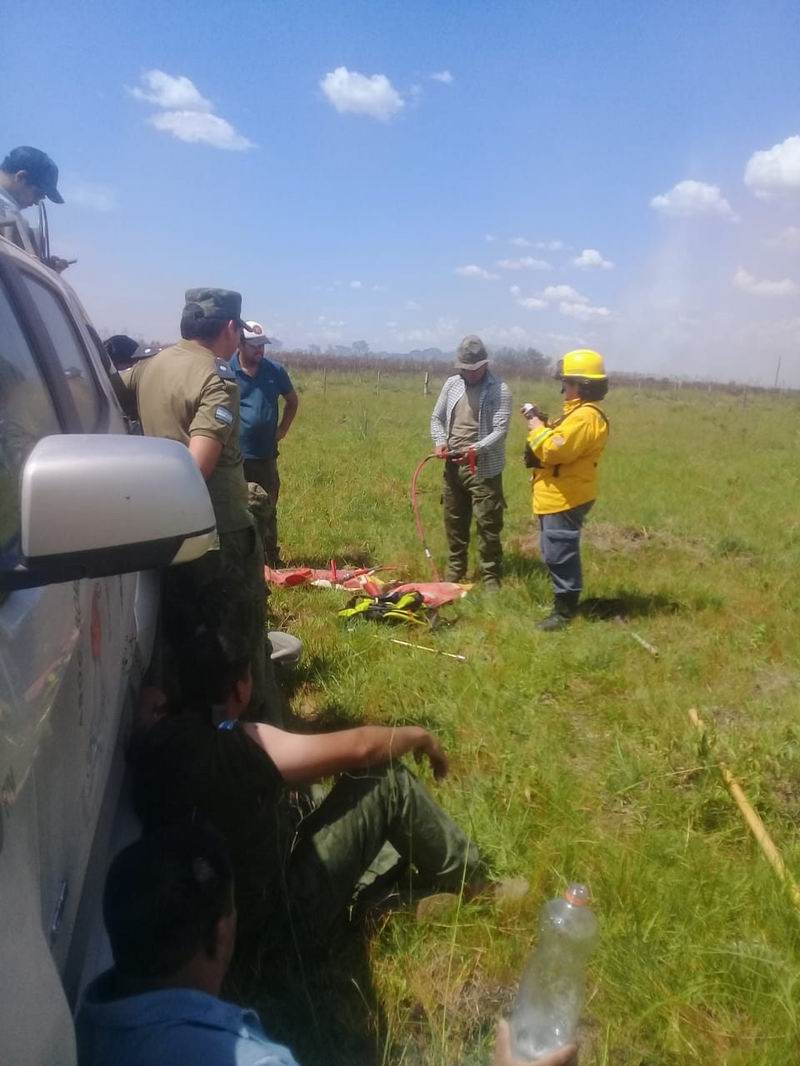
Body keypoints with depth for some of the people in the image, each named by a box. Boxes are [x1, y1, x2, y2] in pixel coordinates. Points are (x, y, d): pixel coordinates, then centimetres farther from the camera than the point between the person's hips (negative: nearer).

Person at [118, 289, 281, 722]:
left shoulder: (149, 367, 7)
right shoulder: (217, 379, -16)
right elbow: (197, 468, -24)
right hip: (218, 532, -7)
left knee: (182, 636, 20)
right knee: (241, 641, 7)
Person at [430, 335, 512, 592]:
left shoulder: (499, 390, -8)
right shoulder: (451, 384, 7)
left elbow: (500, 430, -15)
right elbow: (437, 418, 12)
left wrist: (477, 449, -29)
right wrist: (440, 442, -6)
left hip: (484, 467, -5)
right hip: (453, 465, 5)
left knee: (488, 525, -3)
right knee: (454, 522, 15)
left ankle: (491, 579, 8)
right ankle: (455, 573, 30)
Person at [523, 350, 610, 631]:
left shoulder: (585, 417, -21)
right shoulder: (579, 412, 15)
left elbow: (554, 450, -28)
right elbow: (558, 443, 17)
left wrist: (535, 424, -15)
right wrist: (539, 424, 3)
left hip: (564, 500, -11)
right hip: (559, 497, 11)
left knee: (560, 555, -4)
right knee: (556, 554, 20)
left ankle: (564, 611, 5)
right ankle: (565, 602, 32)